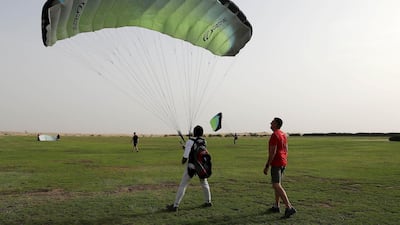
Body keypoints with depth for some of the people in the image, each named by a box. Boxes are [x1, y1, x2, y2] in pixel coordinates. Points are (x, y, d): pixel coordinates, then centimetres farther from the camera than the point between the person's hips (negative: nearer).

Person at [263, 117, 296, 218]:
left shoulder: (274, 135, -17)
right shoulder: (284, 135, 12)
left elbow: (273, 152, -21)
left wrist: (267, 166, -18)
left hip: (276, 163, -10)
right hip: (283, 162, 10)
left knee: (277, 186, -12)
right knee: (277, 184, 19)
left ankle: (289, 207, -18)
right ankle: (276, 206, 27)